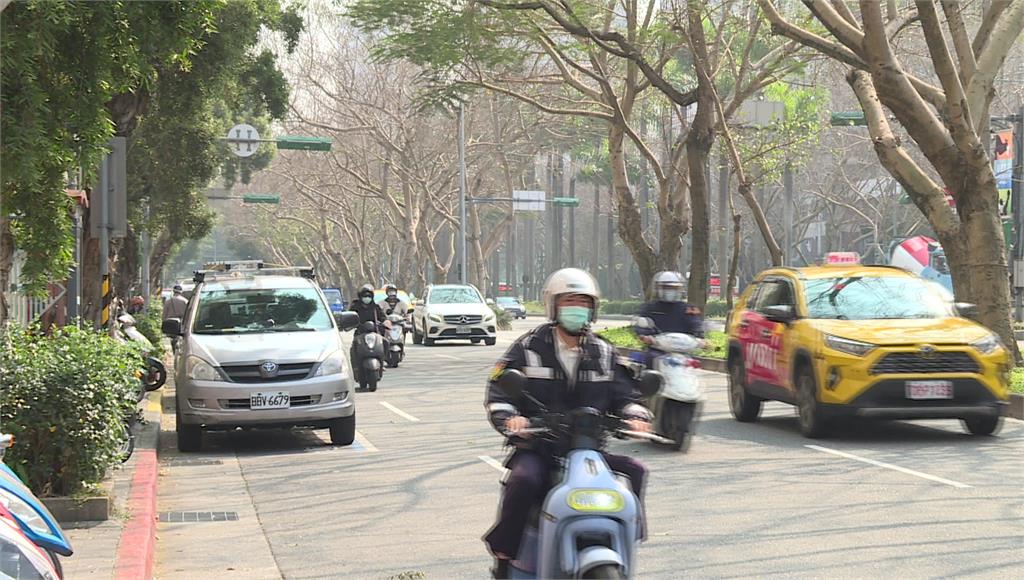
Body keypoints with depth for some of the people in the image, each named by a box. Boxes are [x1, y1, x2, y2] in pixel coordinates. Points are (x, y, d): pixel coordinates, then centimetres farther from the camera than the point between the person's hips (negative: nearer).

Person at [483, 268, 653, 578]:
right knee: (524, 480, -35)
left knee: (634, 471, -18)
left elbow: (623, 395, 13)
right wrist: (510, 418, -24)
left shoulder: (604, 354, 13)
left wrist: (635, 416, -11)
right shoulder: (529, 348, 2)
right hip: (537, 448, -4)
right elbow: (497, 392, -2)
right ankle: (503, 555, -16)